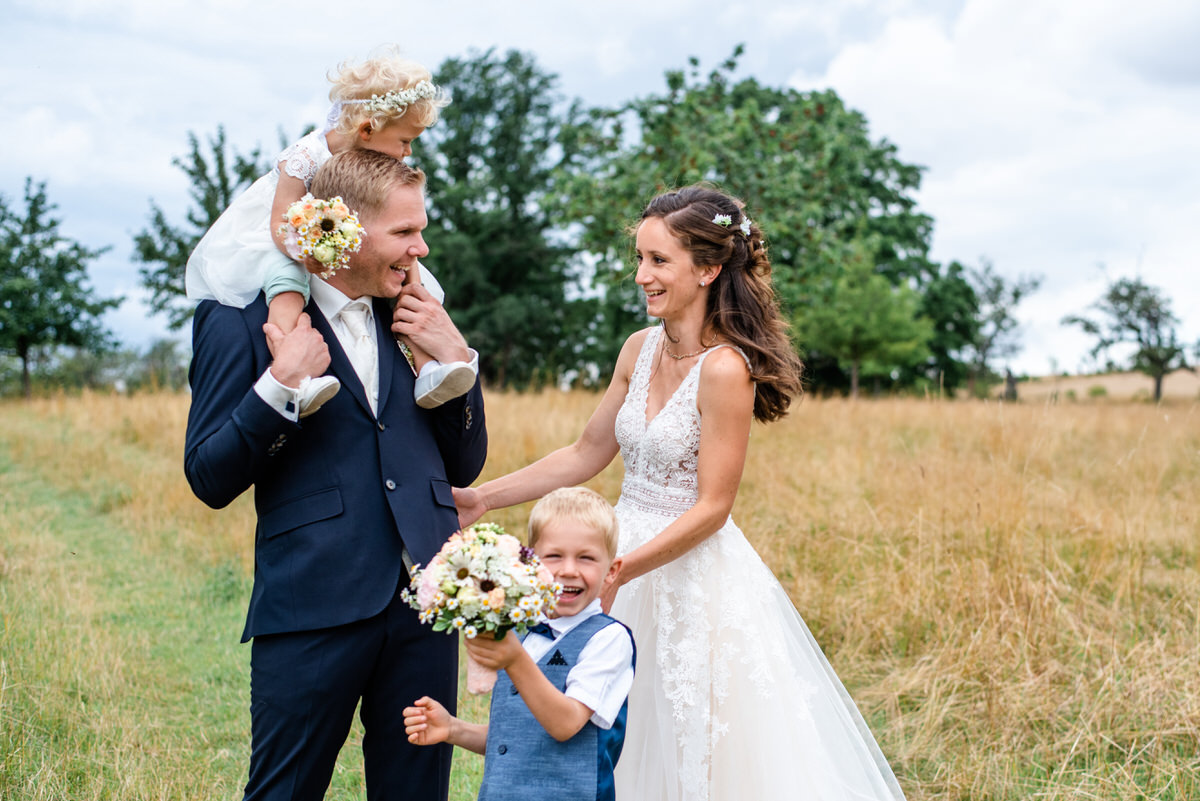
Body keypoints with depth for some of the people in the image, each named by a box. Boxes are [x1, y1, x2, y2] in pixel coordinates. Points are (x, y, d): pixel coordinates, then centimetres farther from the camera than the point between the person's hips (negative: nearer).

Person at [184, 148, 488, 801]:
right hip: (312, 607, -5)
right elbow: (210, 480, -6)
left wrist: (455, 358, 1)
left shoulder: (414, 322, 14)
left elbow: (465, 466, 16)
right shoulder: (241, 322, -2)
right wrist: (281, 385, -19)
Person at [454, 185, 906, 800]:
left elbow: (712, 507, -18)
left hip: (695, 577, -7)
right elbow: (587, 454, 11)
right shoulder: (641, 349, 2)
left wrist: (619, 572, -23)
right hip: (628, 552, 7)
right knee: (625, 744, 15)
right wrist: (482, 498, 7)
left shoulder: (725, 369, -19)